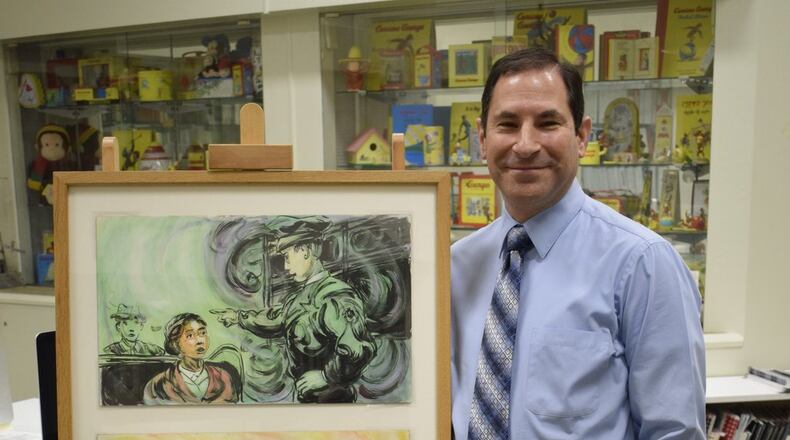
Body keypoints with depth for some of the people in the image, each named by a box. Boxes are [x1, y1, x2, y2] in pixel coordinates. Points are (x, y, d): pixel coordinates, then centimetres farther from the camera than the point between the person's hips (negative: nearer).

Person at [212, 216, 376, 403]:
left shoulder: (336, 297, -23)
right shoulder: (297, 298, 7)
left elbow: (361, 349, -33)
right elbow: (273, 319, 27)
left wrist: (324, 376, -24)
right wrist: (238, 317, 38)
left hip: (331, 399, -8)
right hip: (306, 396, 8)